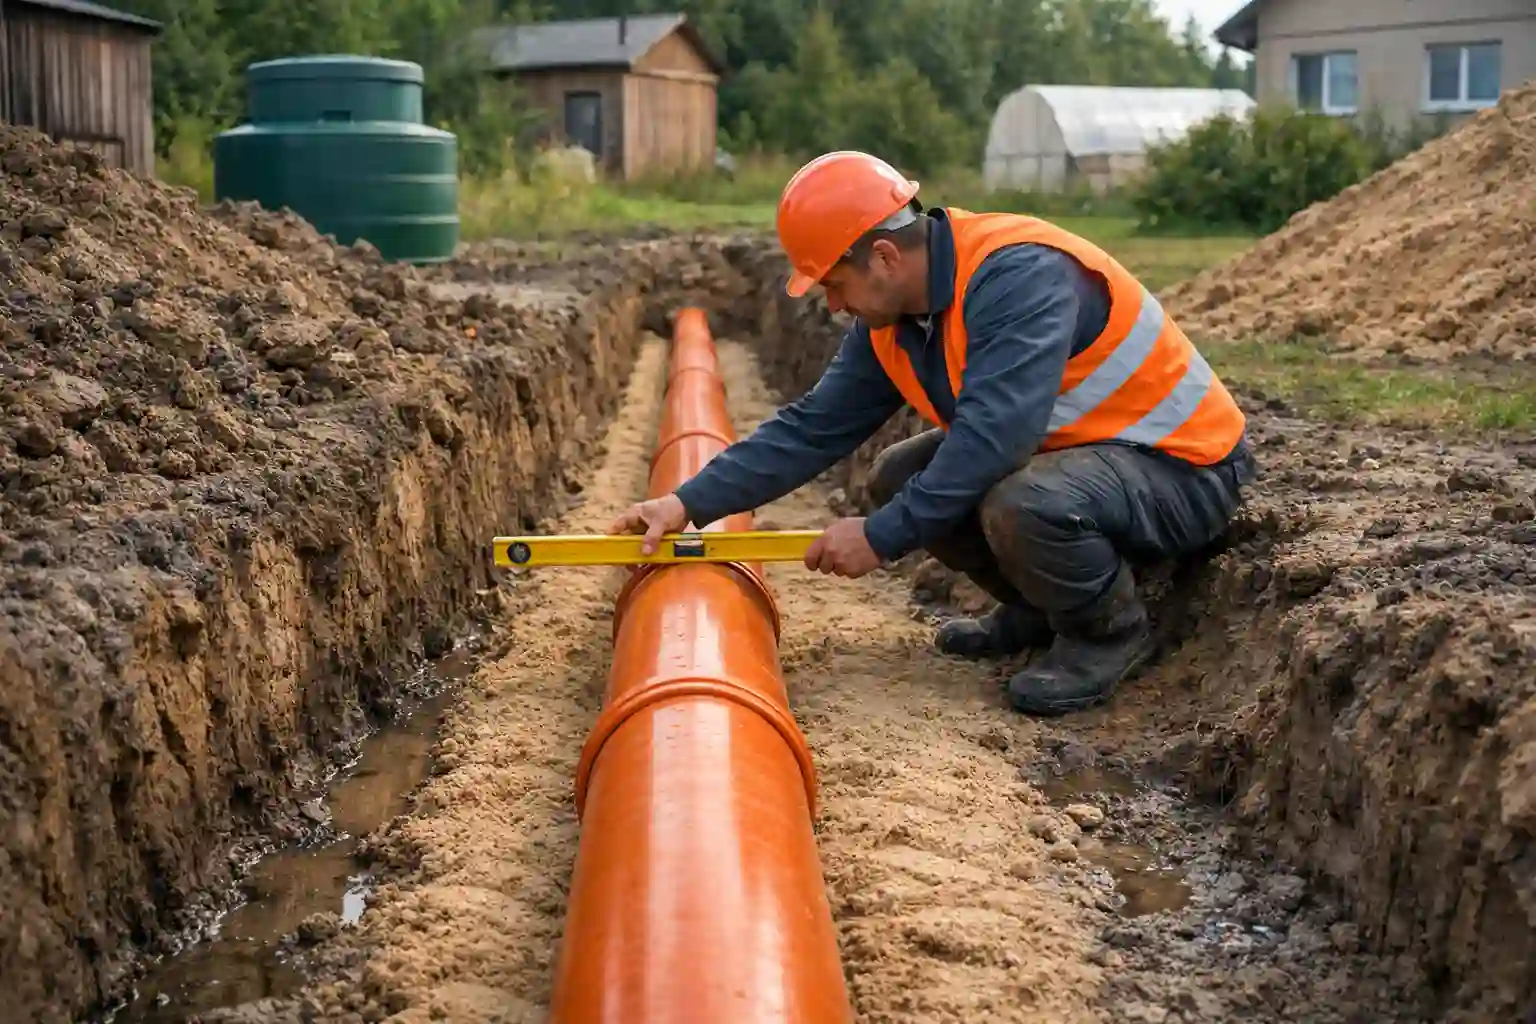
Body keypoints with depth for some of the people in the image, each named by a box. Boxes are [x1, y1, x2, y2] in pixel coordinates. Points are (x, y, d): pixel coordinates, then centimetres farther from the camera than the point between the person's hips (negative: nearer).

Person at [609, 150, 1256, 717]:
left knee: (1026, 503, -36)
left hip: (1181, 469, -9)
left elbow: (995, 436, -36)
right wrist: (689, 503, -6)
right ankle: (1037, 612, 18)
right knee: (897, 478, 2)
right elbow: (811, 429, 0)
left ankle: (1111, 632, -5)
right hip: (1064, 450, 9)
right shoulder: (889, 322, 0)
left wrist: (882, 536, -31)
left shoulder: (1019, 275, -28)